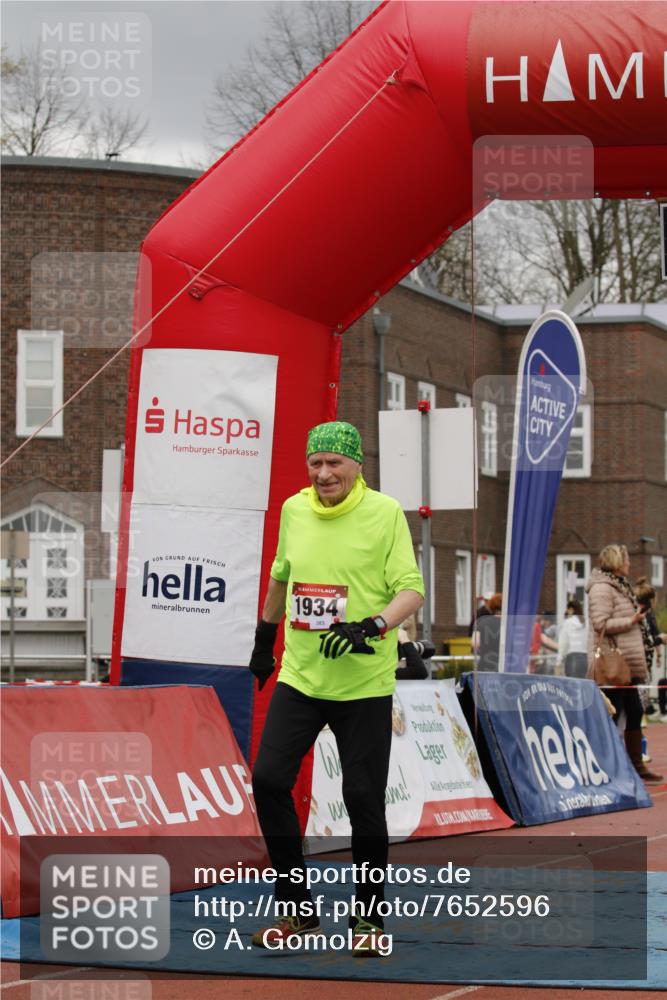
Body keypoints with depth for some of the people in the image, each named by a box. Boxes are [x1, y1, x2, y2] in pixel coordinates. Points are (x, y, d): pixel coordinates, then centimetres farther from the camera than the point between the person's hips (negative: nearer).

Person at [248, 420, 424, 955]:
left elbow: (411, 588, -10)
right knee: (269, 780, -5)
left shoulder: (385, 512, -8)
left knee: (363, 798, -2)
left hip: (364, 684, -4)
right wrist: (264, 637, 29)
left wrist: (373, 626, -27)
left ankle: (368, 918, 15)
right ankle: (298, 910, 10)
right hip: (299, 676, 4)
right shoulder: (294, 510, 5)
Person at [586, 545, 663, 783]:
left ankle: (637, 767, 18)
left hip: (628, 665, 10)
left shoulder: (620, 586, 20)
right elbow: (601, 623, -21)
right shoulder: (602, 588, -13)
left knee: (634, 714, 11)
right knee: (611, 716, -7)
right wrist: (631, 621, -17)